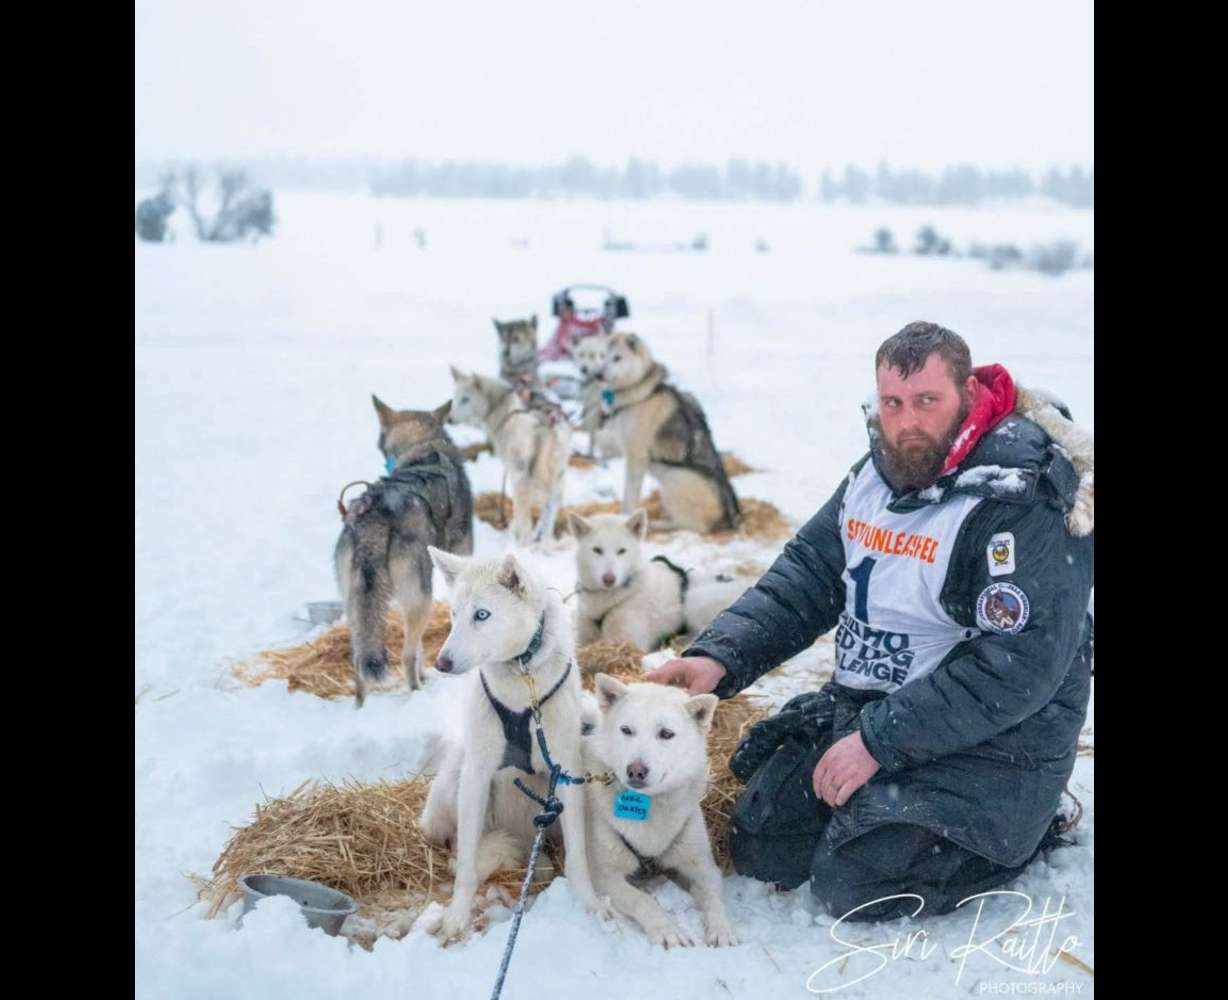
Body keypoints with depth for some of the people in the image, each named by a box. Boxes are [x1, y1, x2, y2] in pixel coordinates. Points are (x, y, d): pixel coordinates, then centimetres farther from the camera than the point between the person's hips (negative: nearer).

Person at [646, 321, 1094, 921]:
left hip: (985, 743, -7)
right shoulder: (877, 477, 3)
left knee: (853, 887, -16)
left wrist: (880, 740, -26)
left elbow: (1023, 663, -27)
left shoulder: (1024, 504, -22)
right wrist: (718, 657, -16)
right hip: (859, 708, 8)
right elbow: (803, 580, 2)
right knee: (759, 847, 6)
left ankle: (1027, 828, 6)